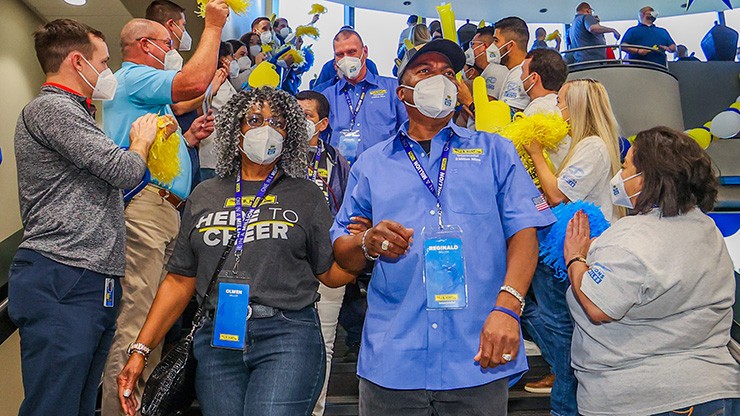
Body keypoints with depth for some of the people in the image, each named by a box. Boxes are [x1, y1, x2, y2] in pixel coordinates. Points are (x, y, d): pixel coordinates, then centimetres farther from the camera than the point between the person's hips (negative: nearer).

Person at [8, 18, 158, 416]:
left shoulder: (74, 114, 25)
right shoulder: (49, 108, -7)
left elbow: (110, 179, 25)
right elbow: (124, 171, -15)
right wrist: (141, 140, 9)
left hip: (97, 286, 10)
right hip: (61, 283, -10)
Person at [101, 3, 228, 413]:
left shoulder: (145, 90, 31)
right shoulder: (134, 77, -1)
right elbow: (195, 82, -18)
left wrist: (189, 137, 18)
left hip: (162, 209, 11)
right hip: (144, 207, -11)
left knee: (152, 322, 11)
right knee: (135, 324, -12)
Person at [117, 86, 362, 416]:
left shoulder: (306, 195, 7)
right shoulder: (205, 195, 13)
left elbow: (333, 274, 4)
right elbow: (180, 280, 12)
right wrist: (140, 351, 7)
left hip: (288, 338, -2)